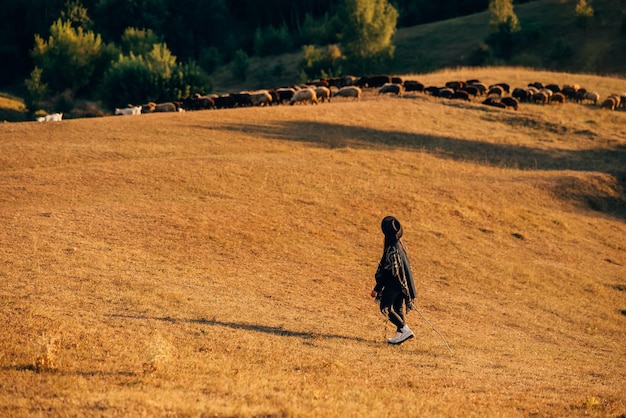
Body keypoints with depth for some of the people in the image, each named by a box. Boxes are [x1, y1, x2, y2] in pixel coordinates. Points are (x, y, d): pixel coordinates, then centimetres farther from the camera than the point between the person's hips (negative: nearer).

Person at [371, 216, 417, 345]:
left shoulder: (392, 248, -22)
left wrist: (377, 289, -17)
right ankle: (399, 335, 19)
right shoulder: (399, 243, 5)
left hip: (393, 282, -9)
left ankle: (405, 330, -5)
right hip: (402, 282, 9)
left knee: (385, 307, 0)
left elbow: (387, 270, -22)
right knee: (397, 308, 16)